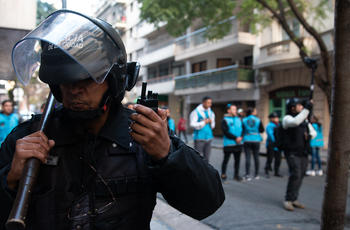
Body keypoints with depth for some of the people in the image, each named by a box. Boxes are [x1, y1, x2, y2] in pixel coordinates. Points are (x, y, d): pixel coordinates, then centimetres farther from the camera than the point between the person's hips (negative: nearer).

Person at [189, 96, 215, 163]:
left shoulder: (211, 113, 12)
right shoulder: (196, 112, -7)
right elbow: (192, 124, -13)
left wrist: (211, 122, -3)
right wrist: (204, 122, -14)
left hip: (208, 137, 6)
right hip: (199, 138, -6)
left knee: (206, 158, 8)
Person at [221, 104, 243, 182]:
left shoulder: (238, 119, 12)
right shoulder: (225, 120, -5)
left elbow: (243, 129, 12)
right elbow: (226, 132, -14)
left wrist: (241, 137, -7)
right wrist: (235, 138, -17)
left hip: (238, 144, 5)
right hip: (229, 144, -5)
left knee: (237, 160, 8)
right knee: (226, 159, 3)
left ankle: (236, 175, 19)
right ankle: (223, 174, 16)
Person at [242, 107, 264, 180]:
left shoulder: (244, 120, -2)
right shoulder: (258, 120, -1)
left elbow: (242, 130, 0)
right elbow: (262, 130, 4)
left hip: (247, 141, 0)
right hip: (256, 140, 0)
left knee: (247, 158, -2)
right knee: (256, 157, 9)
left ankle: (247, 175, -7)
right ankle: (256, 175, 17)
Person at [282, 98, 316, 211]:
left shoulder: (305, 120, 16)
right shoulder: (287, 118, -7)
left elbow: (313, 132, 21)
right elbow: (295, 122, -30)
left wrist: (309, 136, -3)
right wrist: (307, 109, -27)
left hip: (303, 153, 7)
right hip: (292, 153, -7)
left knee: (300, 176, 7)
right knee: (295, 175, -15)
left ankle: (294, 199, 19)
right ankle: (288, 200, -3)